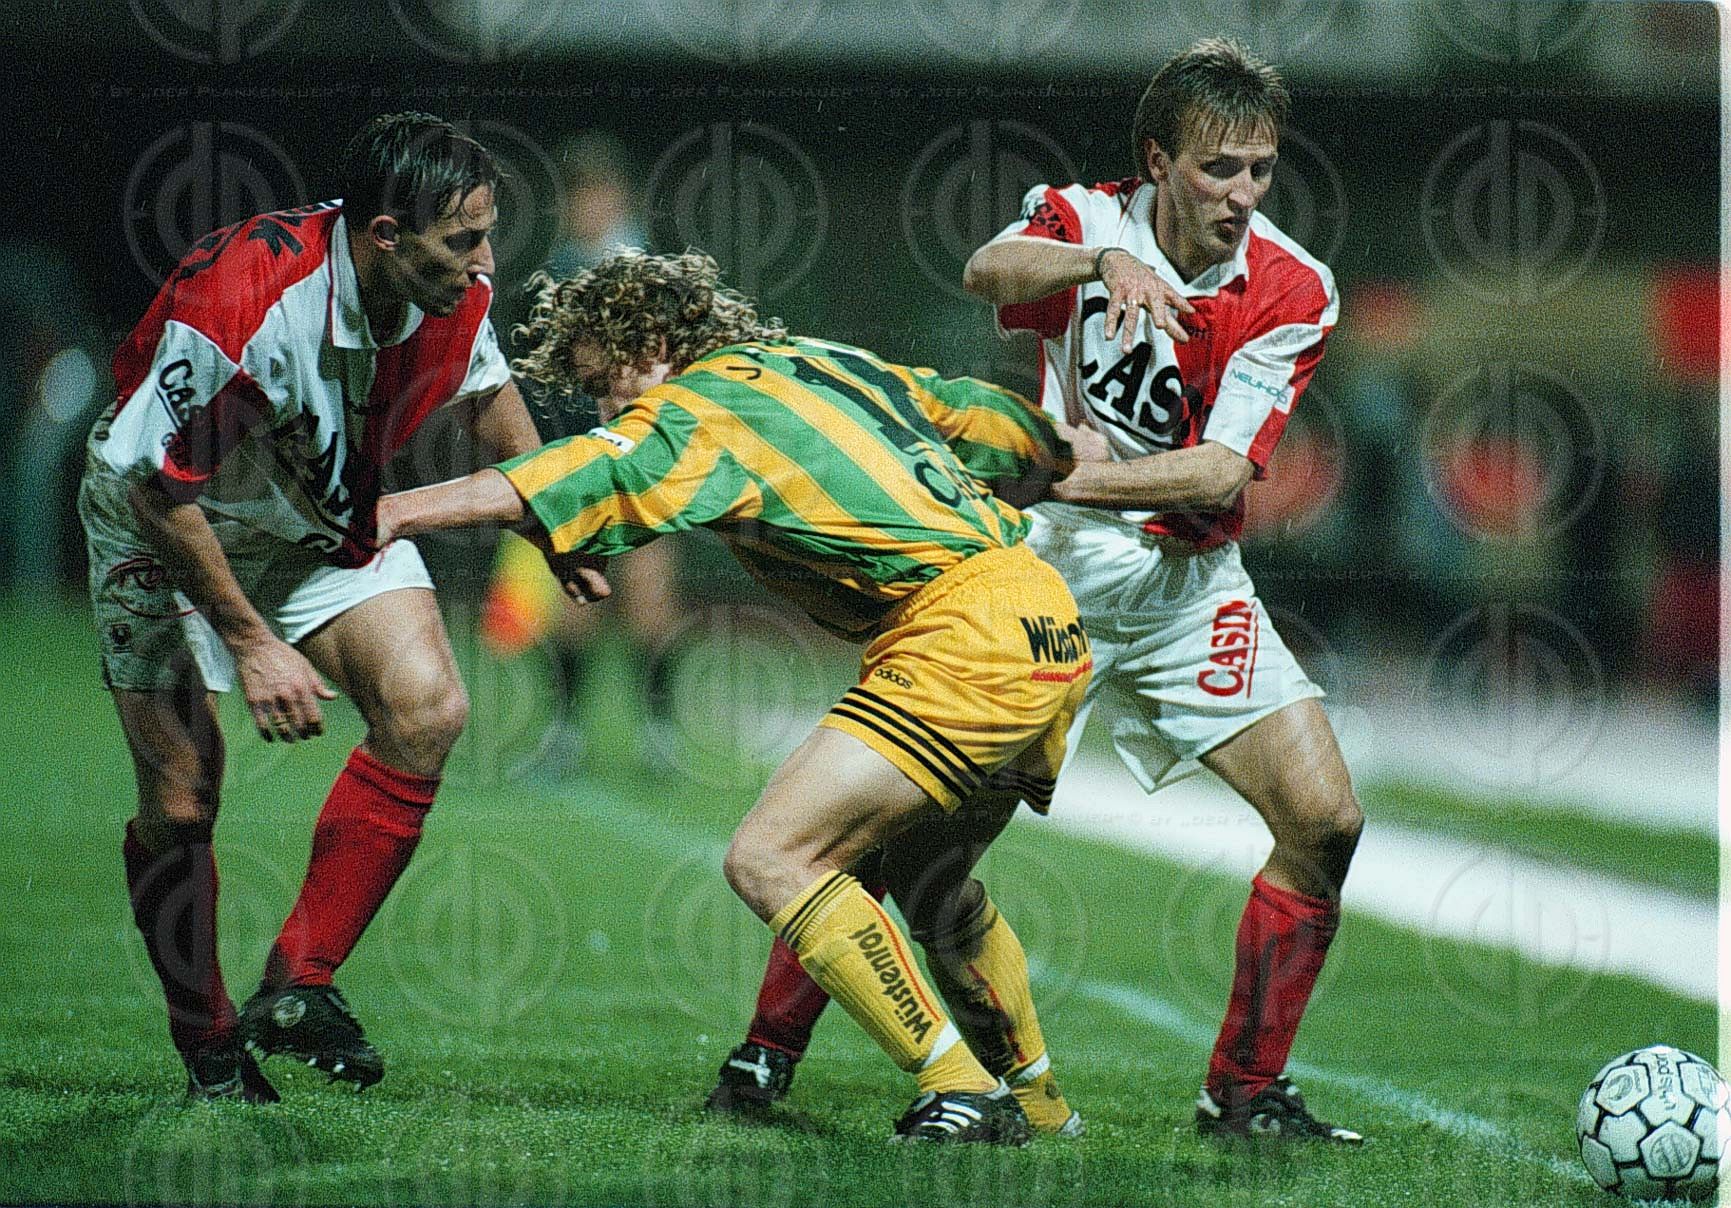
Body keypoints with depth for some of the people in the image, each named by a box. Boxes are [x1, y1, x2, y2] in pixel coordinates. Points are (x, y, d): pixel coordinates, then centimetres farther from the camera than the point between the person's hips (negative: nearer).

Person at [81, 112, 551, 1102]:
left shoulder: (456, 295, -17)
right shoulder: (237, 302, -36)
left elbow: (487, 389, 9)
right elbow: (158, 486, -26)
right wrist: (252, 641, -23)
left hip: (328, 522, 5)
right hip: (169, 532, -5)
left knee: (428, 707, -19)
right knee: (181, 803, -8)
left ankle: (299, 984, -9)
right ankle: (211, 1049, 15)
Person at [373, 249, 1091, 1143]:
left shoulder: (698, 411, -3)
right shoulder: (829, 359, 20)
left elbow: (523, 495, -14)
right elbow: (989, 415, 28)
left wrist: (383, 516, -12)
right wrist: (1074, 458, 45)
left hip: (964, 631, -10)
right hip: (1049, 618, 10)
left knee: (770, 858, -14)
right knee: (923, 875, 30)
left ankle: (964, 1097, -13)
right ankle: (1035, 1101, 44)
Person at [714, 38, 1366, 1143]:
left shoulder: (1292, 290, -6)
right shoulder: (1087, 220, -6)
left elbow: (1221, 472, -15)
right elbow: (988, 272, -29)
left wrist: (1058, 475, -26)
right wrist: (1106, 261, -46)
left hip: (1189, 583, 2)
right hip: (1045, 564, -2)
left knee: (1326, 819, -10)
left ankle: (1247, 1090, 4)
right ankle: (770, 1046, 4)